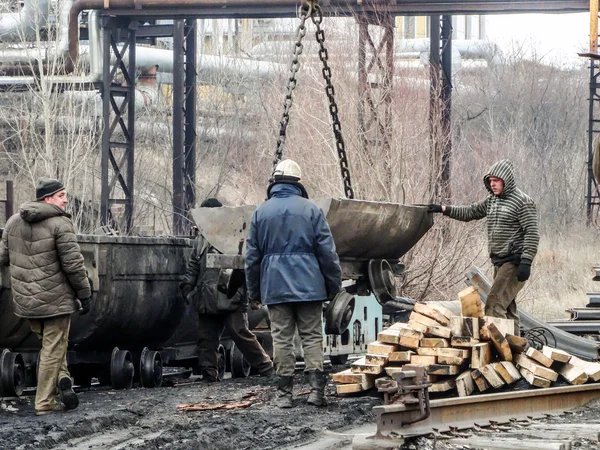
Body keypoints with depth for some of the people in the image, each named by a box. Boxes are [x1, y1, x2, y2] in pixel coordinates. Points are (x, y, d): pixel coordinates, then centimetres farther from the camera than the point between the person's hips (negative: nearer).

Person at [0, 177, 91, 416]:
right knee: (53, 349, 3)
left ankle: (61, 379, 2)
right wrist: (84, 294, -5)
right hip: (55, 298, -6)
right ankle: (44, 403, 6)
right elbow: (73, 264, -15)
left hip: (25, 299, 6)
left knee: (50, 344, 22)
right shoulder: (61, 224, -14)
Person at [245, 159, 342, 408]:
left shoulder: (260, 212, 5)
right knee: (312, 336, 3)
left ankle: (284, 393, 3)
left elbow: (252, 256, 8)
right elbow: (327, 252, -2)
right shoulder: (311, 210, -1)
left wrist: (254, 291, 15)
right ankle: (316, 387, -7)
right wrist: (334, 285, 6)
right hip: (308, 285, -1)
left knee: (282, 338, 3)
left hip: (275, 286, 1)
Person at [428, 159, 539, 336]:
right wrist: (443, 209, 14)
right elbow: (470, 213, 24)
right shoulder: (492, 200, 15)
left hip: (514, 262, -9)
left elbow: (532, 233, -15)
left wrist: (526, 262, -22)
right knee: (507, 308, 10)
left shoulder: (522, 201, -10)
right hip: (499, 262, 9)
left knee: (494, 304, -18)